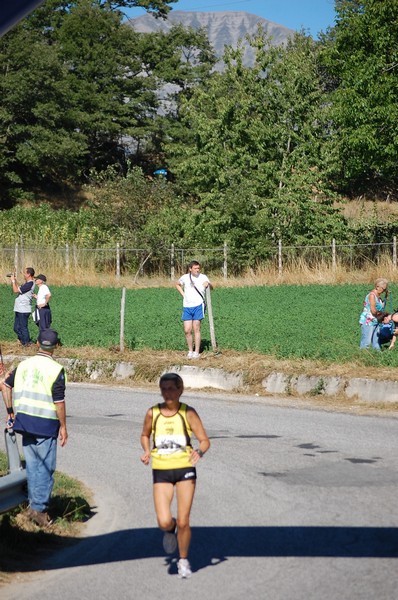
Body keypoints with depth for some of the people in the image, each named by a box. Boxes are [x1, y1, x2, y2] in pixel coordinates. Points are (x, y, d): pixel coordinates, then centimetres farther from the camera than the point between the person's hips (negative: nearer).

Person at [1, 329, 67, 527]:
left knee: (32, 464, 15)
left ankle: (33, 504, 19)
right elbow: (59, 401, -12)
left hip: (23, 420, 6)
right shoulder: (56, 369, -11)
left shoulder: (24, 365, 7)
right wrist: (63, 427, -5)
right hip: (45, 423, -6)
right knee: (46, 467, 1)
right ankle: (39, 508, -1)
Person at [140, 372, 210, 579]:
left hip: (185, 469, -1)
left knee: (183, 522, -3)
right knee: (164, 522, -12)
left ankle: (183, 560, 21)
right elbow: (145, 435, 17)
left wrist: (199, 451, -27)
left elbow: (205, 440, -5)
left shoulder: (188, 413, -6)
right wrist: (147, 452, -3)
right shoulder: (153, 413, -1)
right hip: (161, 471, 1)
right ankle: (170, 529, 27)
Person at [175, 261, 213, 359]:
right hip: (187, 306, 3)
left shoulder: (203, 277, -4)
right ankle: (190, 350, 15)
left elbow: (211, 288, -13)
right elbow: (177, 285, 23)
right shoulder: (185, 278, 4)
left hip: (198, 306, -3)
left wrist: (208, 284, -35)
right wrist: (183, 294, 9)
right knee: (187, 330, 1)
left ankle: (197, 352, 6)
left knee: (196, 329, -1)